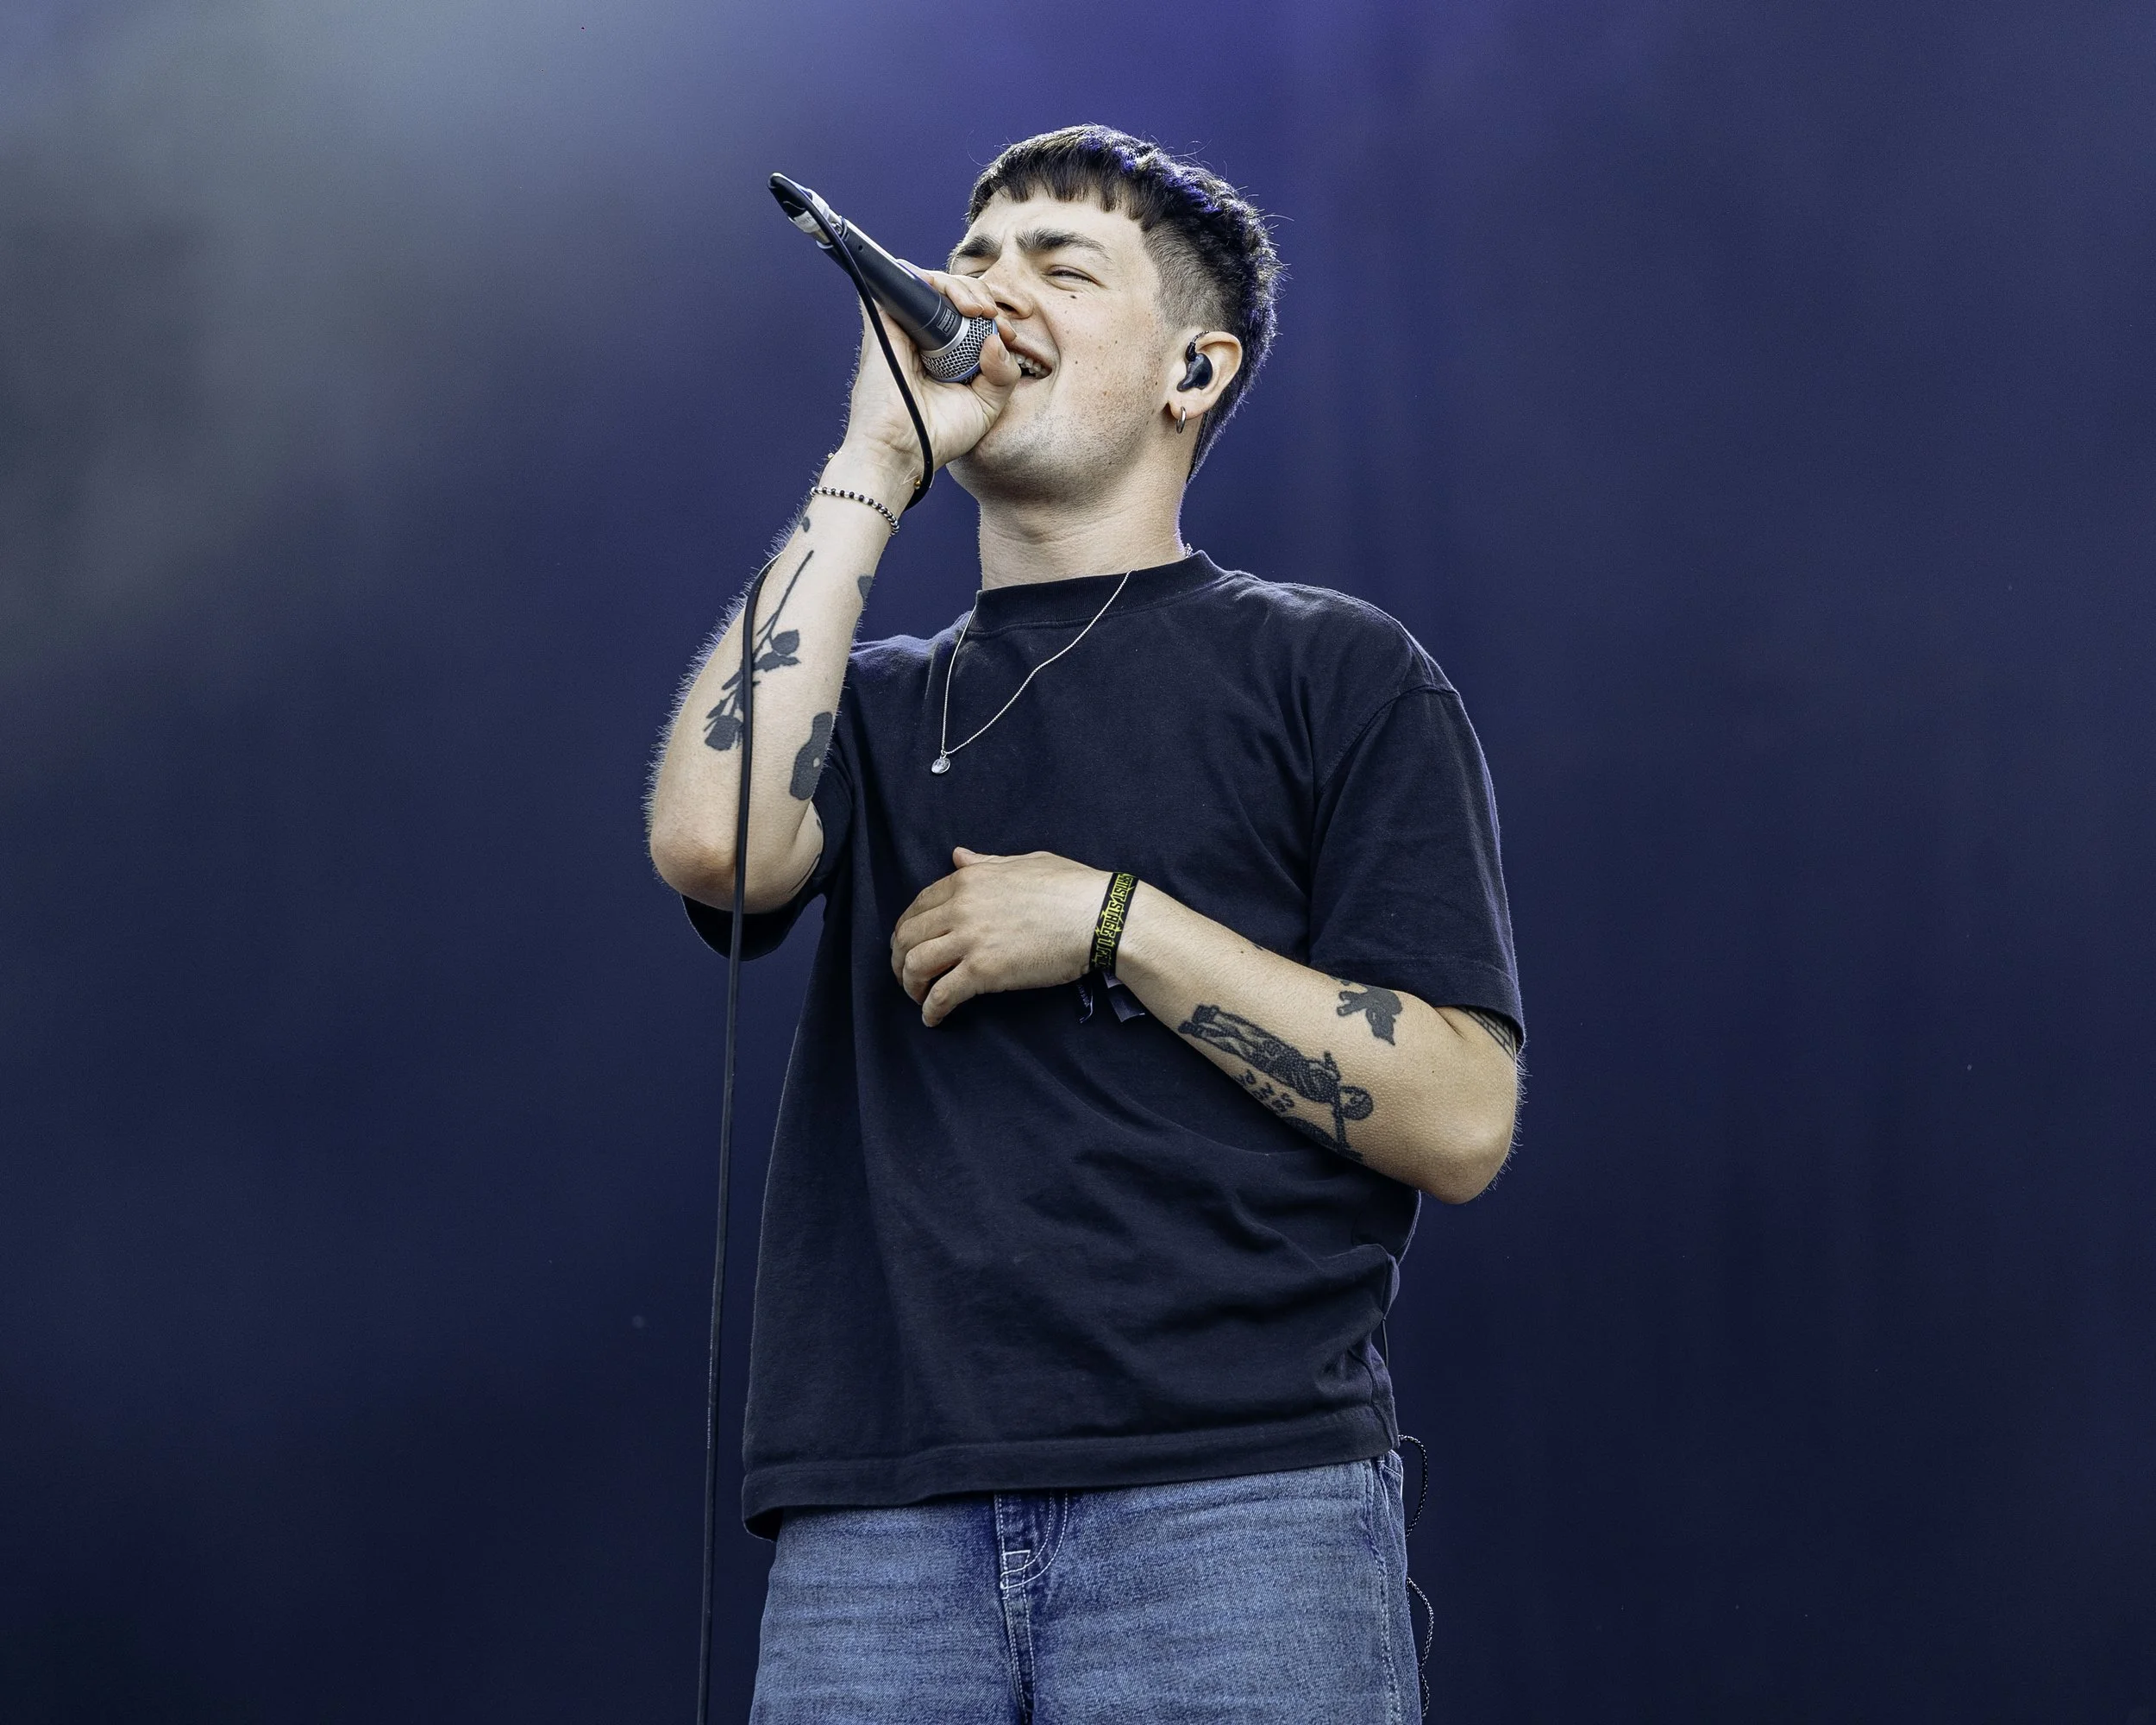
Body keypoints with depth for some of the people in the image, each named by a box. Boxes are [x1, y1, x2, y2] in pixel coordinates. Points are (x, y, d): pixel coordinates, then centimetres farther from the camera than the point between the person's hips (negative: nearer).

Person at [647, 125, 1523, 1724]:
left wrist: (1112, 924, -7)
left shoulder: (1332, 673, 9)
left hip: (1236, 1508, -3)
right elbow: (714, 840, -6)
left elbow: (1462, 1118, -1)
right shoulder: (877, 706, 20)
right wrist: (873, 471, 1)